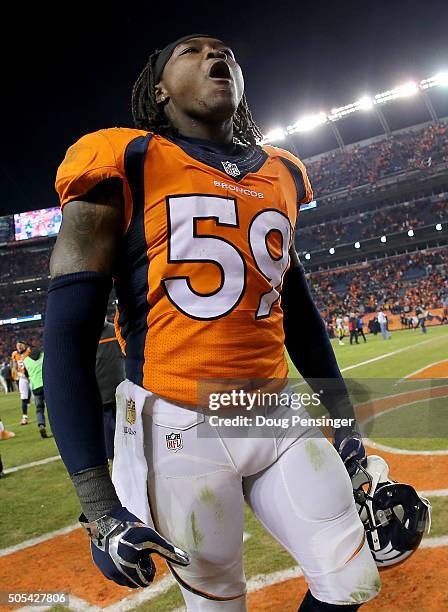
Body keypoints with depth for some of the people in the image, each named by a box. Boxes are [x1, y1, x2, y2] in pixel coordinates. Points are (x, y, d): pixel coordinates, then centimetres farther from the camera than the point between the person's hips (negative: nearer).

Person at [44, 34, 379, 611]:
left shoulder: (279, 176, 12)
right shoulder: (124, 168, -5)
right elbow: (68, 338, -10)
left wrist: (343, 417, 20)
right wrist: (98, 504, -15)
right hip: (179, 430, -4)